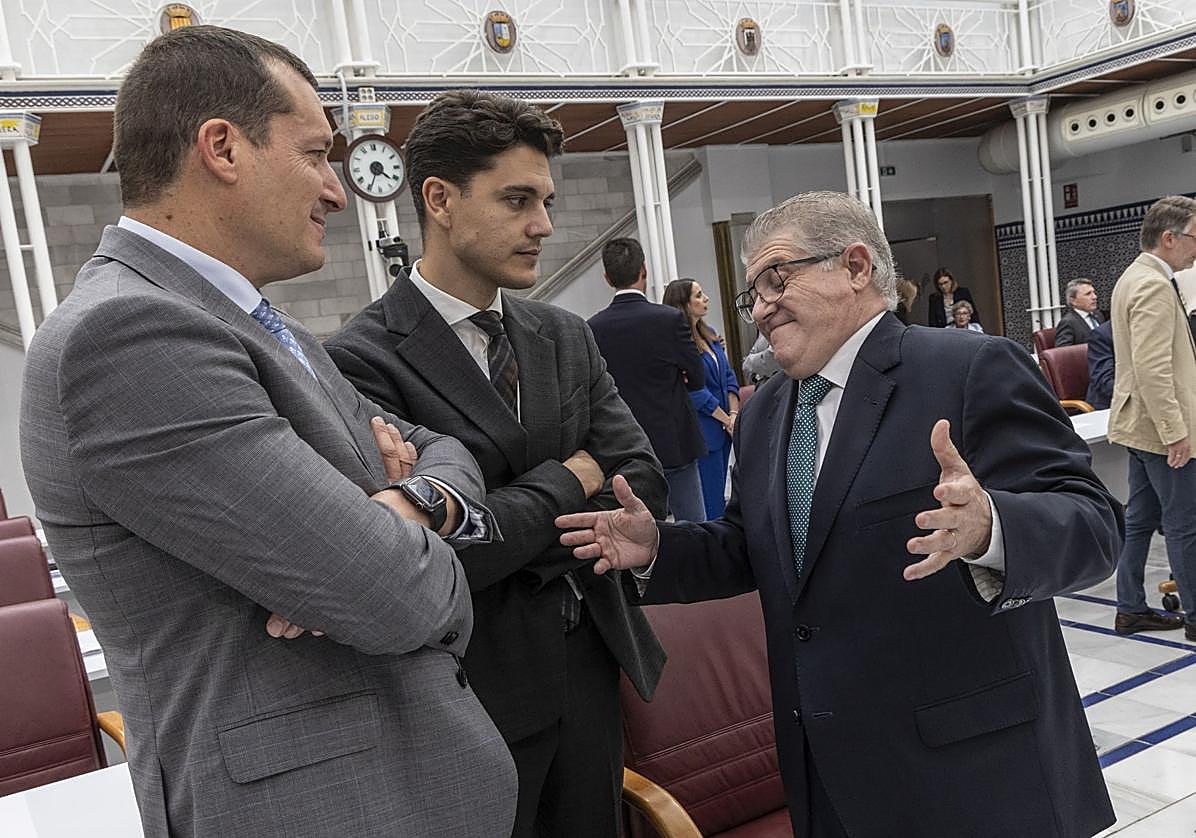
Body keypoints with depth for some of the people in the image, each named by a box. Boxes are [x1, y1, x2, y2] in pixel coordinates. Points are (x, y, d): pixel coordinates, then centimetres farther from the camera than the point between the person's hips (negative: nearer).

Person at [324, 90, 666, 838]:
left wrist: (510, 526, -16)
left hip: (592, 664, 6)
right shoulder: (366, 361, -16)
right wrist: (573, 477, -10)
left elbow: (645, 483, -2)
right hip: (476, 690, -5)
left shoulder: (567, 336, 5)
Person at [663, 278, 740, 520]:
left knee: (718, 496, 13)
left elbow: (728, 375, 13)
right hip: (703, 433, -8)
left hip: (723, 428, 8)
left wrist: (734, 414, 0)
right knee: (711, 503, -4)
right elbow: (695, 391, -16)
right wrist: (727, 419, -9)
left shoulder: (710, 334, 11)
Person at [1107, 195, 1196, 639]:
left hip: (1141, 423, 10)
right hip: (1160, 424, -10)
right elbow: (1153, 370, -25)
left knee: (1140, 519, 14)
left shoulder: (1133, 277, 14)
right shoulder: (1154, 286, -19)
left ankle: (1131, 609, 22)